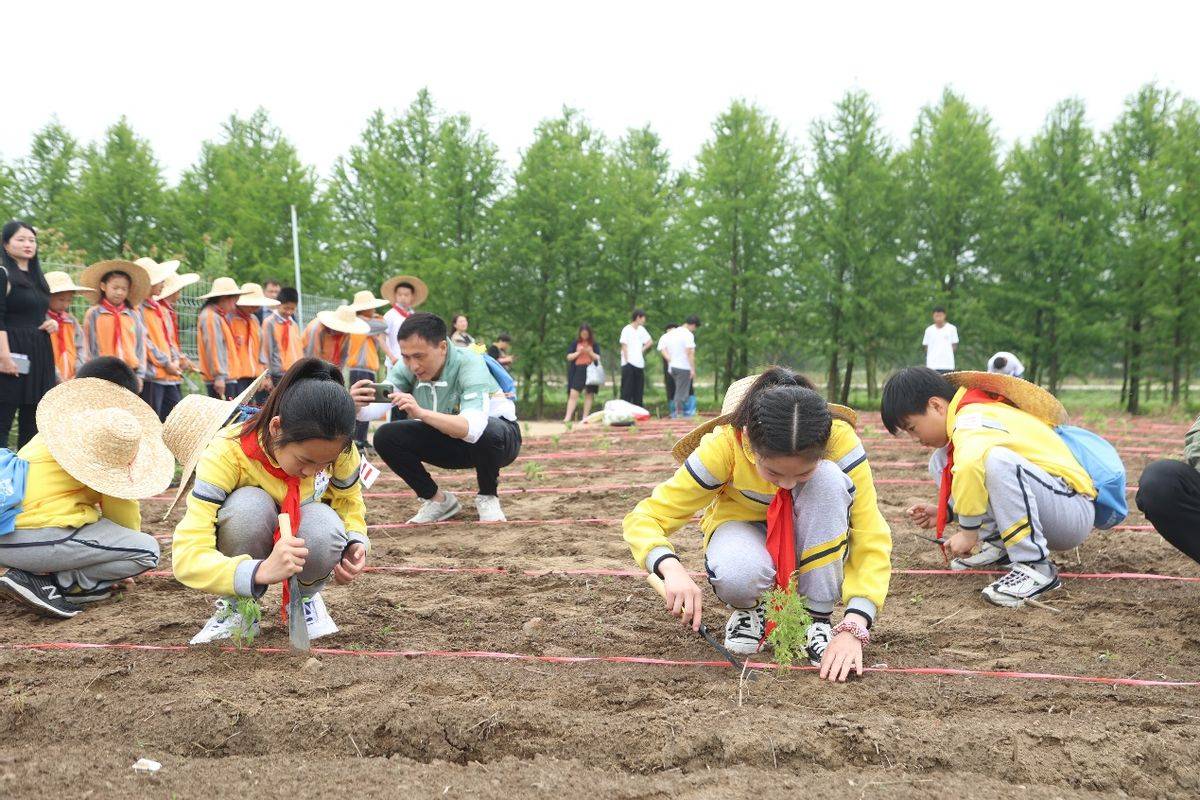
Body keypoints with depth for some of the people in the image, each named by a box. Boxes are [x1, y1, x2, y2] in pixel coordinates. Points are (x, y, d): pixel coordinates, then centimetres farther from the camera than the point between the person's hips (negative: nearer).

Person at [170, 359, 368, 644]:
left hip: (301, 535, 2)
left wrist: (356, 542, -25)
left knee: (325, 528, -35)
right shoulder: (226, 453, -35)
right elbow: (187, 556, -41)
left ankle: (305, 596, 0)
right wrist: (259, 571, -58)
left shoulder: (337, 449, -24)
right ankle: (237, 606, -11)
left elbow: (349, 501, -2)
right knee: (250, 506, -38)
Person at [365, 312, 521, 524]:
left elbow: (472, 428, -46)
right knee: (385, 437, -16)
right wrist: (357, 402, -52)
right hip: (448, 442, 5)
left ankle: (487, 498, -9)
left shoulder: (469, 364, -31)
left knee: (488, 433, -40)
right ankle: (438, 500, 3)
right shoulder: (408, 368, -16)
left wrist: (421, 413, -59)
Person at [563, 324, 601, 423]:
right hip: (578, 370, -1)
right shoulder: (575, 343, 6)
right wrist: (578, 352, -11)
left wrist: (591, 353, -14)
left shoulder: (594, 344, 6)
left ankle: (585, 417, 8)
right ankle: (568, 417, -10)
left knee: (589, 394, 3)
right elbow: (569, 357, 3)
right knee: (573, 394, -8)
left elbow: (598, 358, 3)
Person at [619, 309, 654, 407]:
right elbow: (624, 346, -8)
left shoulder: (641, 329, 12)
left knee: (639, 391, 9)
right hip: (629, 364, -7)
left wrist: (643, 349, 9)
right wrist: (627, 361, -14)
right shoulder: (627, 330, -6)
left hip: (639, 364, 7)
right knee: (627, 391, -6)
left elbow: (650, 341, 24)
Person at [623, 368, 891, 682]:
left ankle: (819, 618, -16)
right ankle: (752, 608, 1)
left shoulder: (839, 439, -32)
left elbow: (872, 538, -29)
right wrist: (672, 569, -49)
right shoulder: (724, 445, -32)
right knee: (736, 575, -38)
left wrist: (853, 628, -41)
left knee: (828, 479, -33)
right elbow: (642, 518, -27)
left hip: (816, 541, 1)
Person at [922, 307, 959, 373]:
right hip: (932, 365, 1)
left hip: (947, 365, -1)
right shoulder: (929, 330, 6)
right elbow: (926, 347, 10)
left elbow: (954, 346, 7)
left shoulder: (952, 329, 2)